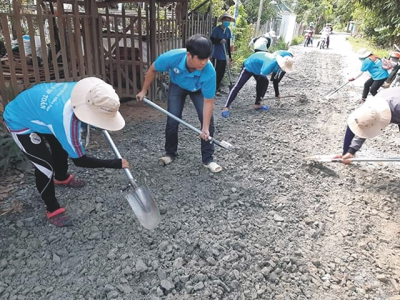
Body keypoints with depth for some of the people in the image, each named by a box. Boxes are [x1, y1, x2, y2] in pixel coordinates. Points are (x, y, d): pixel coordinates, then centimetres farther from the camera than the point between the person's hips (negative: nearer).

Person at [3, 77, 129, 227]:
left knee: (61, 147, 22)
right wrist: (115, 164, -27)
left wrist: (98, 124, 9)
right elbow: (79, 160, -30)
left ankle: (62, 178, 51)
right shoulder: (66, 120, -44)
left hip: (32, 106, 8)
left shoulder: (83, 91, -27)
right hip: (20, 122, -8)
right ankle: (53, 209, 13)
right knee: (46, 165, -10)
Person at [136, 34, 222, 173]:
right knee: (172, 120, -4)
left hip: (199, 89, 0)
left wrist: (205, 128, -36)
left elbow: (208, 101, -32)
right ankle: (170, 153, 20)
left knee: (208, 120, -12)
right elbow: (153, 69, -17)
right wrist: (144, 90, -9)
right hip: (177, 86, 1)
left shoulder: (209, 72, -41)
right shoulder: (172, 57, -39)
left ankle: (208, 159, 3)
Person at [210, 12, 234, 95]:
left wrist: (230, 56, 13)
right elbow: (212, 40, -10)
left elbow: (228, 43, 14)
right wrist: (220, 41, -29)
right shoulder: (217, 29, -9)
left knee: (222, 72, 12)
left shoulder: (228, 30, 11)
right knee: (216, 72, -3)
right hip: (217, 55, -7)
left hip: (224, 55, 7)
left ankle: (218, 88, 23)